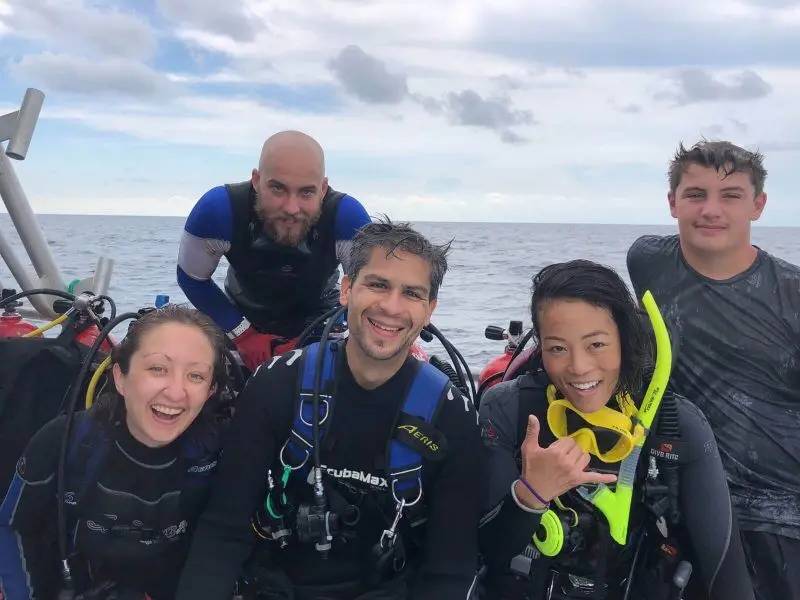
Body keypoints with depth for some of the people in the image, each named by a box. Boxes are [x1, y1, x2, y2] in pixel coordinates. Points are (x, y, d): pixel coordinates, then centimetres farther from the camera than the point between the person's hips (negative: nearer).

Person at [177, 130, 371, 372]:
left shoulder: (346, 216, -36)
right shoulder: (217, 209, -34)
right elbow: (192, 278, -15)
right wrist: (244, 335, -17)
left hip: (319, 319, 0)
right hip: (243, 318, 1)